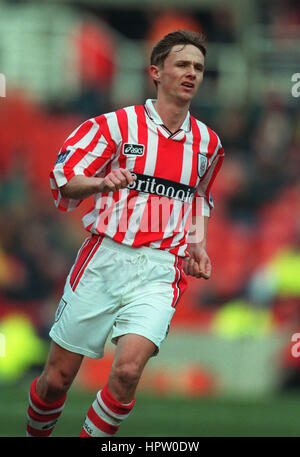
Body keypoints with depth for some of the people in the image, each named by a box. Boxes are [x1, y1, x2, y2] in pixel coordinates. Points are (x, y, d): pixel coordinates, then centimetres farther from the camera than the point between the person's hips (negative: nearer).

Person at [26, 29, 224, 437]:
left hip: (159, 270, 1)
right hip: (104, 260, -1)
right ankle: (35, 435, 29)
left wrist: (198, 246, 14)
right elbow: (64, 177, -5)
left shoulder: (207, 142, 12)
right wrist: (101, 182, -26)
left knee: (127, 370, -22)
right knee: (56, 378, 2)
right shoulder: (117, 125, 0)